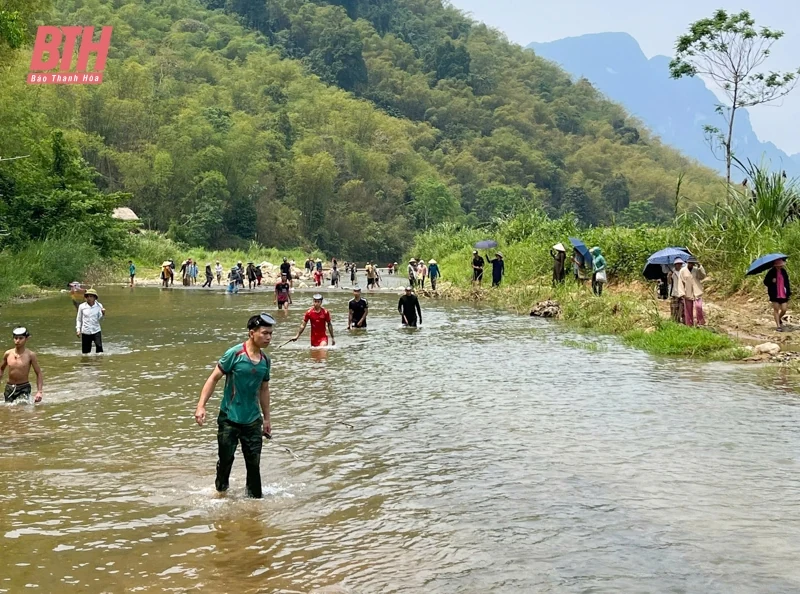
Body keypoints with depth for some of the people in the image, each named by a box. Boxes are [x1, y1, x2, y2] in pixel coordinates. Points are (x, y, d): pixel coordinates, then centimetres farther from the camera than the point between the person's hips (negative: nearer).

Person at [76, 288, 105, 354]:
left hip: (96, 331, -1)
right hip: (85, 332, 1)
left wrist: (103, 314, -24)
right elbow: (78, 319, 9)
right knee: (85, 351, 5)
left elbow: (100, 318, -5)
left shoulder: (99, 305, -2)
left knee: (99, 347, -15)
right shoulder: (82, 306, -1)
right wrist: (78, 329, 2)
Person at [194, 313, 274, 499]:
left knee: (254, 463, 4)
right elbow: (214, 378, -10)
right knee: (226, 460, 10)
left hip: (253, 421, 4)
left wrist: (266, 418, 18)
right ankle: (221, 492, 34)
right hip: (229, 419, -4)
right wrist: (201, 405, -18)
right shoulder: (234, 354, -14)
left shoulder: (265, 361, 3)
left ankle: (255, 498, 18)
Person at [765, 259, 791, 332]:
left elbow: (787, 282, 12)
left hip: (783, 295, 4)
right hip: (774, 295, -4)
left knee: (784, 310, 1)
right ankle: (778, 325, 9)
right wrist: (771, 281, -24)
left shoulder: (784, 272, 6)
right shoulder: (771, 272, -7)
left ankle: (779, 319, 33)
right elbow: (765, 282, -4)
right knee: (776, 309, 1)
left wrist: (789, 292, 9)